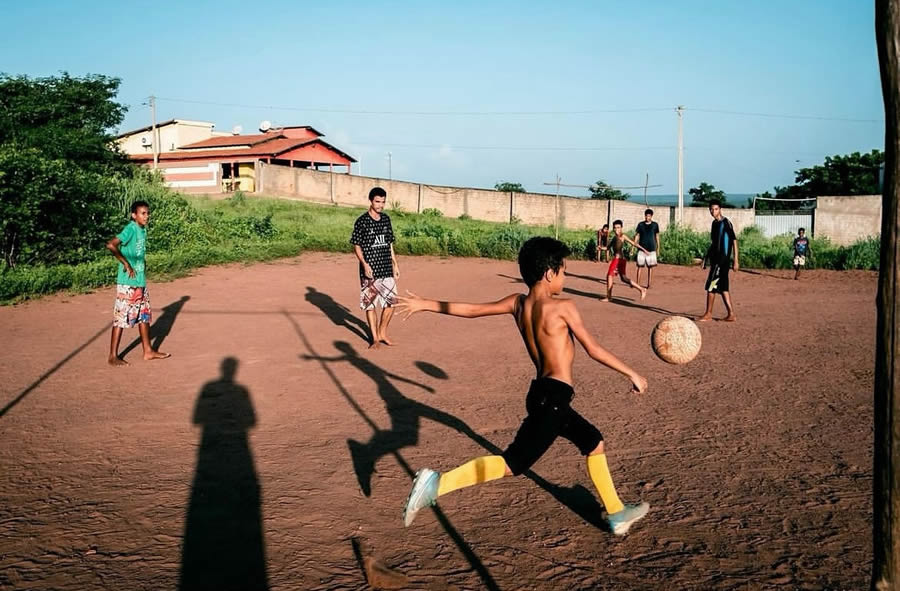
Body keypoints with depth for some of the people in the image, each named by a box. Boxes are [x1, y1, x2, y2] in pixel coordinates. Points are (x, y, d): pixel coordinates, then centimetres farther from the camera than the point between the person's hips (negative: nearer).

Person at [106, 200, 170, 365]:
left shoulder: (143, 230, 9)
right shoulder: (130, 229, -16)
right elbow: (111, 245, -28)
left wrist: (140, 273, 13)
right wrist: (126, 264, -22)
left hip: (141, 281, 9)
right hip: (127, 283, -9)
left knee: (144, 315, 14)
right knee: (121, 318, -2)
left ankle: (148, 351, 24)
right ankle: (113, 356, 7)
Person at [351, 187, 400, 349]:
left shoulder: (386, 219, 8)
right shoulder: (362, 221, -8)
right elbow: (357, 245, -6)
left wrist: (395, 264, 13)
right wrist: (364, 264, -18)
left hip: (386, 269, 5)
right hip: (370, 271, -5)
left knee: (390, 302, 8)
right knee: (370, 304, 2)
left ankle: (382, 332, 26)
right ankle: (375, 338, 13)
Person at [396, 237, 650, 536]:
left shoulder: (518, 303, 6)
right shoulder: (562, 307, -12)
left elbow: (472, 309, 8)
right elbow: (594, 350, -6)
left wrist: (425, 304, 19)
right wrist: (632, 374, 6)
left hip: (543, 394, 9)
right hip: (552, 397, -9)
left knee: (594, 443, 23)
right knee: (512, 464, -10)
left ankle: (617, 514, 35)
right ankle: (438, 483, -16)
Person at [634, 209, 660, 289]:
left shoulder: (655, 225, 4)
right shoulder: (640, 224, 3)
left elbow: (657, 237, 9)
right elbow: (637, 236, 5)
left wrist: (658, 249, 7)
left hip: (651, 249, 0)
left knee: (650, 267, 2)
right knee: (640, 266, -1)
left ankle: (648, 284, 7)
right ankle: (637, 283, 2)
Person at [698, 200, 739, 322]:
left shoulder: (726, 223, -12)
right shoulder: (714, 223, 14)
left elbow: (734, 241, -13)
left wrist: (736, 261, -15)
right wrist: (706, 257, 20)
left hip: (722, 260, -9)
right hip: (715, 259, 9)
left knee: (711, 286, -5)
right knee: (722, 287, 9)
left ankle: (708, 314, 3)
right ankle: (731, 315, 13)